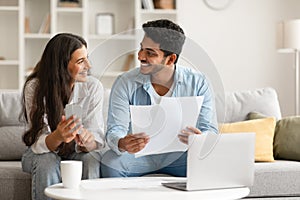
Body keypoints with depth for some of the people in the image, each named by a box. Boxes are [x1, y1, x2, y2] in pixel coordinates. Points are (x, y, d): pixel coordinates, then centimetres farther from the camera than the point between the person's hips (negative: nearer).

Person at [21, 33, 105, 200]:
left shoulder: (93, 86, -15)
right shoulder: (34, 87, -20)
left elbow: (97, 139, -17)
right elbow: (40, 143, -24)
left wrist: (87, 141, -42)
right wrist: (57, 137, -47)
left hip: (78, 152, 1)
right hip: (42, 153, -1)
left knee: (91, 160, -30)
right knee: (47, 162, -33)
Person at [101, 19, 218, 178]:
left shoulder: (198, 83, -4)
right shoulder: (125, 83, -5)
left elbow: (210, 131, -6)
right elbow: (115, 130, -11)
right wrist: (121, 144, -37)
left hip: (179, 156, 1)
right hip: (138, 153, 0)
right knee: (109, 163, -32)